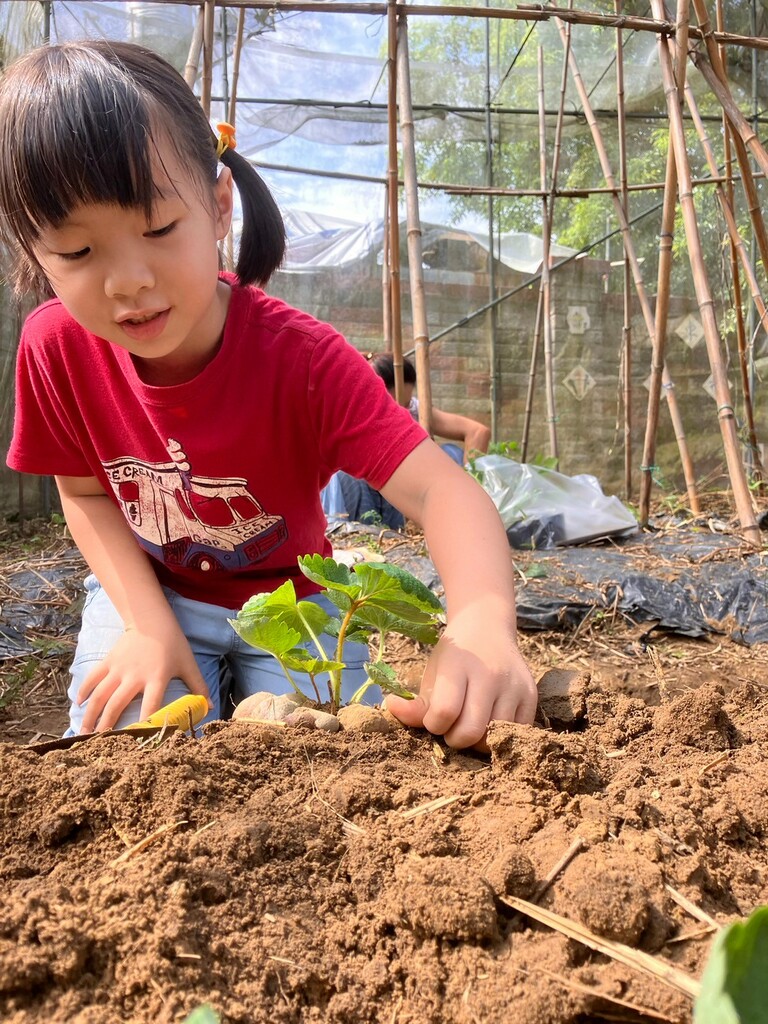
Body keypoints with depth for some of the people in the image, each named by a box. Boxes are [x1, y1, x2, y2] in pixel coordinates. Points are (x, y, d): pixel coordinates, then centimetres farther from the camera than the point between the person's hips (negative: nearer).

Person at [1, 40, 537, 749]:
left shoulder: (302, 358, -30)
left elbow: (439, 487, -39)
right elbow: (85, 493, -5)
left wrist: (481, 623, -60)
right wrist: (149, 626, -18)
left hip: (289, 595, -1)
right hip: (147, 589, 2)